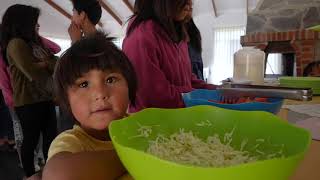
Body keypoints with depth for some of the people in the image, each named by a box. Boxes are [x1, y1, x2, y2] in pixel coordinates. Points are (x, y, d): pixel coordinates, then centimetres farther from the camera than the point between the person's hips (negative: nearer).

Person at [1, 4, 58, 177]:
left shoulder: (34, 42, 14)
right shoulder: (16, 43, -12)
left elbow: (56, 62, 8)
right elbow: (35, 74, -19)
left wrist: (45, 63, -11)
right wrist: (48, 64, -1)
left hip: (45, 99, 8)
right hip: (29, 103, -8)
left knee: (51, 137, 15)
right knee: (31, 140, 7)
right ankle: (30, 175, 25)